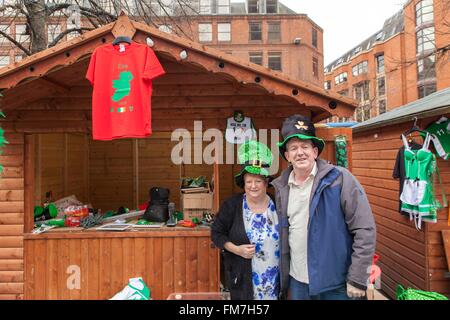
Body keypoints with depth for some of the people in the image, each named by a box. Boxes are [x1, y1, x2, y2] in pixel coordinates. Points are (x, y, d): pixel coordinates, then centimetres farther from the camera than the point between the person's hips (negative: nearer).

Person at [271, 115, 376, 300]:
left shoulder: (340, 179, -11)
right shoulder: (281, 187, 2)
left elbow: (365, 230, -12)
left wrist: (357, 279, -13)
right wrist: (283, 279, 10)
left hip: (336, 284, -4)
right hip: (297, 282, 4)